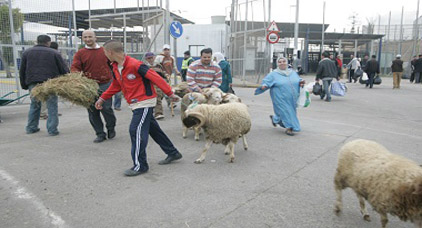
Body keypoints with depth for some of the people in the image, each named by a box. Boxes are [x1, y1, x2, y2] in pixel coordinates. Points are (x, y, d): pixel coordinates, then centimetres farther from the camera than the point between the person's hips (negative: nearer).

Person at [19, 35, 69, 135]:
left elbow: (22, 71, 15)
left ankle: (31, 128, 24)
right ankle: (52, 130, -1)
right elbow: (64, 69, 0)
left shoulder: (26, 53, 13)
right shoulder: (54, 53, 3)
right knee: (52, 106, 1)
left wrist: (24, 85, 21)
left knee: (34, 105, 18)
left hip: (33, 84, 4)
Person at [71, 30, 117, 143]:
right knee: (93, 111, 4)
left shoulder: (105, 51, 10)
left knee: (106, 108, -7)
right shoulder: (80, 53, 6)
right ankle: (100, 134, 16)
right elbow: (74, 67, -2)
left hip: (105, 84, -1)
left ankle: (111, 128, 20)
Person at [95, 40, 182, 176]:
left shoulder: (135, 65, -21)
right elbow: (115, 86, 22)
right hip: (135, 104, 9)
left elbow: (156, 78, -21)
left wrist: (170, 94, -21)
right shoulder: (116, 68, 6)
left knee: (136, 131, -10)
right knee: (153, 129, 14)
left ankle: (140, 166, 1)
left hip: (144, 102, -9)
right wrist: (102, 98, 21)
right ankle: (173, 153, 27)